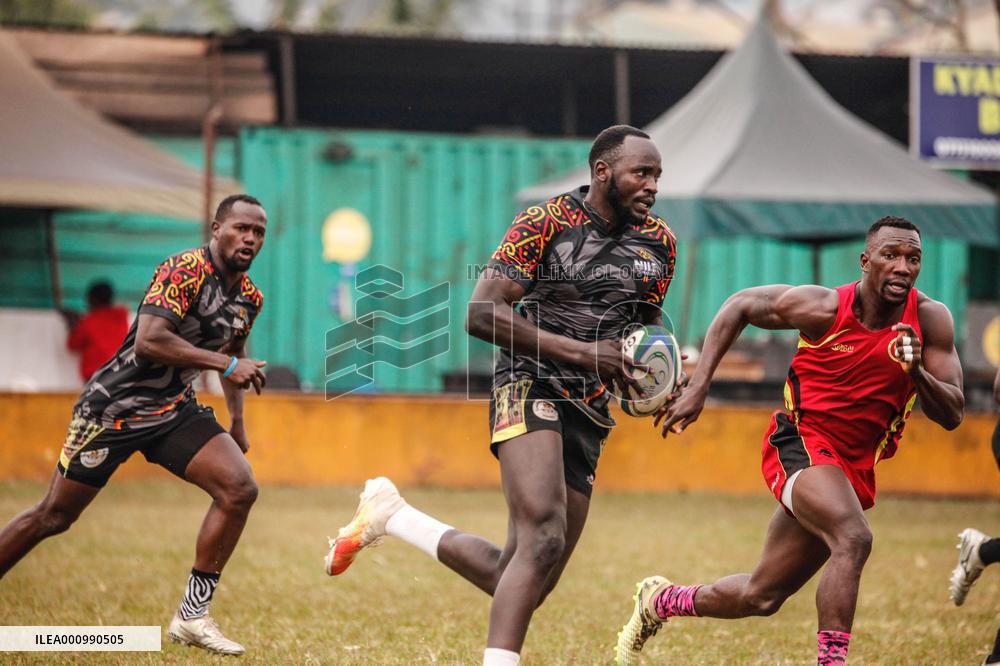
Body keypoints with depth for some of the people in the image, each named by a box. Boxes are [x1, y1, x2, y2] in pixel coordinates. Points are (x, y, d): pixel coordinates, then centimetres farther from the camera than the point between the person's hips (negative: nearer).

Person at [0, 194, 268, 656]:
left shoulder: (250, 297, 4)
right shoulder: (184, 270, -21)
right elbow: (148, 341, -33)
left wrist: (237, 422, 23)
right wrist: (226, 365, -31)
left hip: (176, 411, 7)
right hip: (115, 406, -6)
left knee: (239, 488, -14)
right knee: (54, 517, 1)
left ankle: (192, 617, -7)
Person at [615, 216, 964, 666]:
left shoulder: (930, 319, -9)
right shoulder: (824, 308, -16)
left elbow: (952, 415, -9)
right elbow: (740, 305, 1)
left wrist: (917, 372, -29)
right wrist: (697, 388, -4)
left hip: (855, 468, 5)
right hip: (800, 445, -5)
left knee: (762, 597, 14)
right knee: (853, 538, -34)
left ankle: (661, 601, 38)